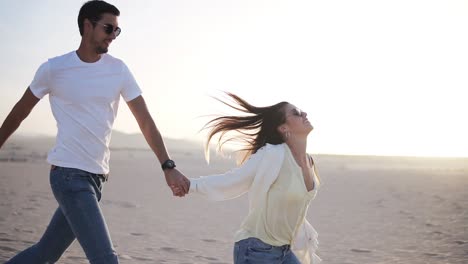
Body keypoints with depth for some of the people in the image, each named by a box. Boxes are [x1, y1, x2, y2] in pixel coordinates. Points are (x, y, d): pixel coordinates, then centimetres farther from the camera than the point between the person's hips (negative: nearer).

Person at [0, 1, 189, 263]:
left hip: (97, 176, 5)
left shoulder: (118, 69, 4)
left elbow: (145, 120, 1)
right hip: (69, 173, -5)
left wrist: (168, 166, -10)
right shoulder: (54, 69, -6)